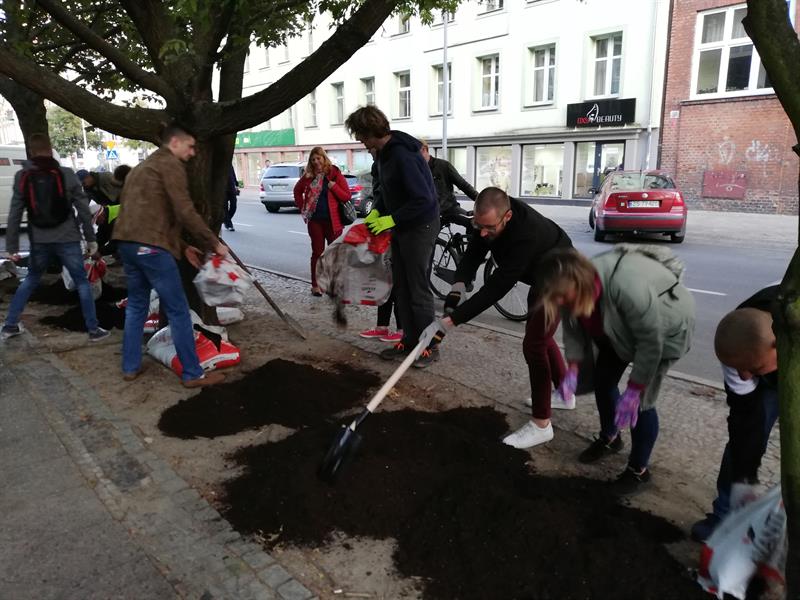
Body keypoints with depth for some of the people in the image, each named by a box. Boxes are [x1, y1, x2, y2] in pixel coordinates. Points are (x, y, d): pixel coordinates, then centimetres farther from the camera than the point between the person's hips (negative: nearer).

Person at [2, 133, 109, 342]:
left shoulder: (22, 177, 2)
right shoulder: (66, 174, -4)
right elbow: (83, 209, -4)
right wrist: (91, 238, 2)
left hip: (39, 242, 3)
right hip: (67, 240, -2)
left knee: (30, 280, 23)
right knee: (82, 283, 8)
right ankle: (94, 329, 8)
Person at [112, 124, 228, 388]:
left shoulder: (143, 166, 27)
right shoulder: (170, 164, -4)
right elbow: (185, 212, -14)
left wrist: (183, 247, 22)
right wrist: (214, 243, -6)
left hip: (127, 243, 10)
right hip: (150, 246, -9)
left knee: (136, 306, 19)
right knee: (178, 311, -4)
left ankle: (130, 367, 25)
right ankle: (193, 374, 1)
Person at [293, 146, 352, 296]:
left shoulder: (335, 174, -2)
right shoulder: (308, 176, 5)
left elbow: (347, 196, -4)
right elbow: (297, 191, 22)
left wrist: (334, 186, -17)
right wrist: (302, 207, 10)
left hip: (333, 220, -2)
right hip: (315, 220, 2)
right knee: (317, 252, 8)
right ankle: (315, 285, 16)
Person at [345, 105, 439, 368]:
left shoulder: (403, 156, -25)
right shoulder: (384, 152, 5)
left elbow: (423, 199, -29)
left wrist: (391, 219, -20)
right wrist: (376, 211, 3)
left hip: (420, 226, -9)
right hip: (401, 227, 9)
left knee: (418, 288, -1)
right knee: (401, 287, 12)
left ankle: (429, 345, 13)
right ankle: (409, 341, 24)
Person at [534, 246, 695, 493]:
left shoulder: (627, 287, -43)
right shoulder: (577, 290, -21)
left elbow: (650, 341, -34)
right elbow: (573, 328, -6)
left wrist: (633, 390, -28)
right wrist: (573, 369, -17)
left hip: (664, 329, -7)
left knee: (640, 400, -8)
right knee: (602, 380, 12)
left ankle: (639, 470, 11)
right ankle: (609, 438, 36)